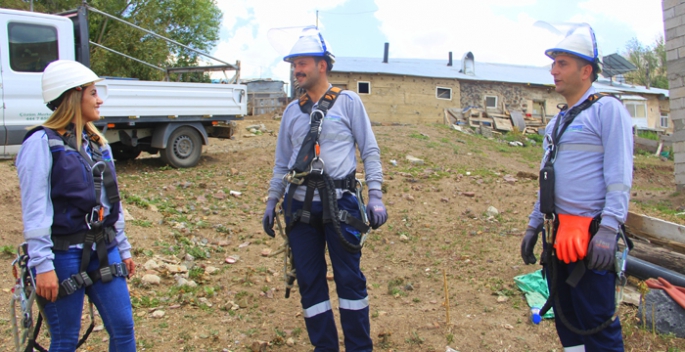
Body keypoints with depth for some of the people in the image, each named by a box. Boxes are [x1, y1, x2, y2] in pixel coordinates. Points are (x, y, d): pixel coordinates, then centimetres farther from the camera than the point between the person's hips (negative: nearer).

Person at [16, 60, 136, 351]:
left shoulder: (97, 143, 11)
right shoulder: (42, 142, -10)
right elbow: (35, 210, -13)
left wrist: (123, 248, 17)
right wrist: (42, 265, -16)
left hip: (103, 251, 6)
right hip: (64, 256, -6)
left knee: (123, 328, 8)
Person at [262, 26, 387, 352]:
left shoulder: (349, 102, 2)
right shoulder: (292, 111, 13)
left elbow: (370, 151, 0)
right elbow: (282, 162, 18)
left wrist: (375, 197, -9)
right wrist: (271, 202, 13)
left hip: (339, 202, -4)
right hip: (300, 205, 4)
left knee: (349, 278, 2)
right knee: (309, 279, 8)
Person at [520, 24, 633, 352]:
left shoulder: (608, 110, -6)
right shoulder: (556, 122, 17)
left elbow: (619, 177, -14)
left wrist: (608, 231, -21)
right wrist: (533, 226, 19)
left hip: (590, 235, -8)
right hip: (556, 235, 8)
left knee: (596, 322, -3)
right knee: (564, 315, 14)